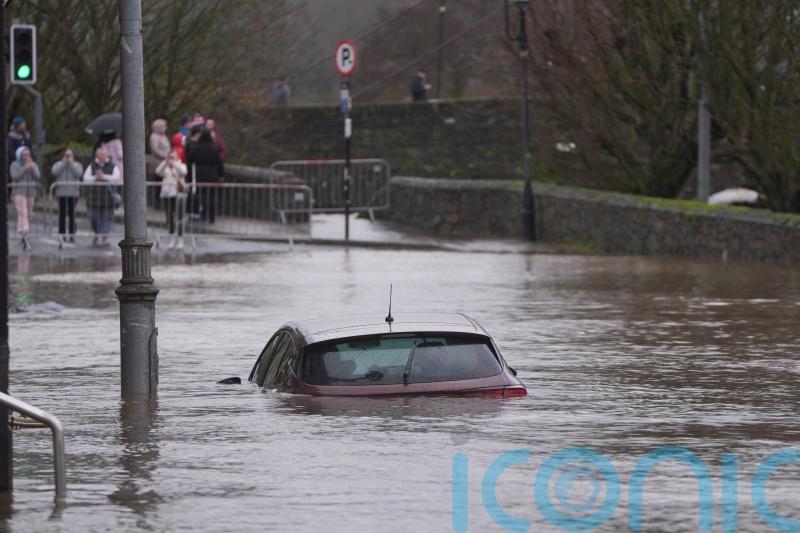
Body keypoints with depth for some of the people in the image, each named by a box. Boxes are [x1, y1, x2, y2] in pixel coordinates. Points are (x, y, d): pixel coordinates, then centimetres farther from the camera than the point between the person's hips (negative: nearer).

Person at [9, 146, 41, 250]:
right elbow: (14, 176, -13)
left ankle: (24, 236, 16)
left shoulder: (33, 165, 11)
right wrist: (25, 168, -16)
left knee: (28, 215, 5)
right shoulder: (15, 165, 0)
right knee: (22, 214, -17)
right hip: (19, 192, -5)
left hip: (30, 193, 5)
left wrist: (32, 168, -12)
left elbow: (37, 177, 1)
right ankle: (24, 238, -27)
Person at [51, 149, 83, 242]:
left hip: (73, 193, -1)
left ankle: (72, 235, -3)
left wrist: (71, 163, -4)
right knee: (62, 214, -1)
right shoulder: (58, 164, 14)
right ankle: (62, 235, 2)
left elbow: (78, 173, -8)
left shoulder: (77, 165, 12)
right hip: (61, 193, 1)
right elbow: (54, 172, -6)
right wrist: (64, 163, -3)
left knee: (72, 214, -5)